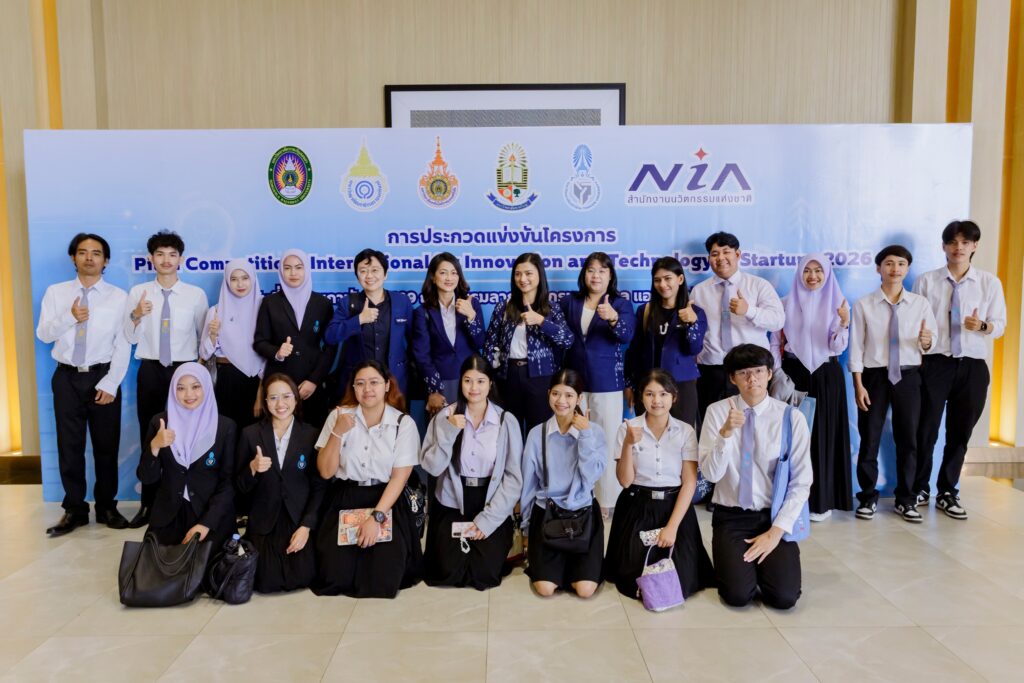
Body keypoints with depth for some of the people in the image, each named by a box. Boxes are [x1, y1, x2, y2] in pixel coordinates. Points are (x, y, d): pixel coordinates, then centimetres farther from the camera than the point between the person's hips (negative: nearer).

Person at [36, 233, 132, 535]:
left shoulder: (119, 297, -2)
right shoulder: (56, 292, 5)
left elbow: (123, 346, -5)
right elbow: (43, 334, 1)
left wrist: (110, 384, -11)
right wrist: (70, 317, -18)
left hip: (102, 377, -2)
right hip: (67, 377, 2)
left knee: (106, 446, 6)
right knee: (69, 446, 7)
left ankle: (107, 507, 20)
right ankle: (74, 510, 19)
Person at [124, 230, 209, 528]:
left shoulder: (196, 295, 0)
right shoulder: (138, 292, 3)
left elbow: (204, 335, 7)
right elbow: (130, 338, 2)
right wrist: (136, 315, -16)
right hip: (150, 370, 1)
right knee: (149, 438, 8)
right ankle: (148, 503, 19)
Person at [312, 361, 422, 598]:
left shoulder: (404, 423, -5)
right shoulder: (339, 415, -2)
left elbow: (400, 477, -8)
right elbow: (326, 471, -3)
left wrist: (376, 517, -19)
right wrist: (337, 432, -18)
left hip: (386, 500, -1)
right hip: (344, 499, 1)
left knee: (383, 578, -15)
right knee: (335, 576, -14)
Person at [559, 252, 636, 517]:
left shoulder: (620, 304, -3)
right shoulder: (568, 303, 6)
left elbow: (626, 336, -19)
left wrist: (613, 319, -37)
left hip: (606, 383, -3)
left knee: (607, 441, 1)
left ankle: (606, 500, 11)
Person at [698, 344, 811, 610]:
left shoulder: (792, 418, -6)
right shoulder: (717, 411, -6)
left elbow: (801, 482, -5)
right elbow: (710, 473, -12)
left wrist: (776, 531, -12)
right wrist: (726, 433, -28)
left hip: (774, 517, 0)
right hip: (731, 517, 0)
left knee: (784, 596, -16)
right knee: (737, 594, -18)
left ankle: (763, 561, 16)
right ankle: (734, 559, 16)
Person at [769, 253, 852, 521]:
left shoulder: (838, 303, 1)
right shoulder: (786, 303, 4)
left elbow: (837, 348, -6)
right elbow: (776, 342, 6)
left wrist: (844, 323, -25)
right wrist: (777, 375, -4)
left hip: (826, 376, -1)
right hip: (793, 374, 1)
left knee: (822, 435, 2)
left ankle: (821, 500, 10)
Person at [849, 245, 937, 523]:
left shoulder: (921, 304, 2)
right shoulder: (864, 305, -5)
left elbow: (928, 346, 3)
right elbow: (856, 347, -5)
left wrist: (926, 342, -22)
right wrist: (858, 385, -10)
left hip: (908, 376, 2)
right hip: (874, 375, -2)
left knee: (908, 439, 10)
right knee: (869, 439, 5)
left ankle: (905, 499, 25)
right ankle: (868, 497, 21)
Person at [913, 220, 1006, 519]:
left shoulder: (990, 283, 4)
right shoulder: (927, 281, 0)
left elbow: (1000, 326, 3)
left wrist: (982, 325, -19)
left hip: (972, 366, 2)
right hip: (935, 363, -2)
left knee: (960, 432, 10)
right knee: (925, 429, 3)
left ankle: (948, 492, 24)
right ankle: (919, 489, 19)